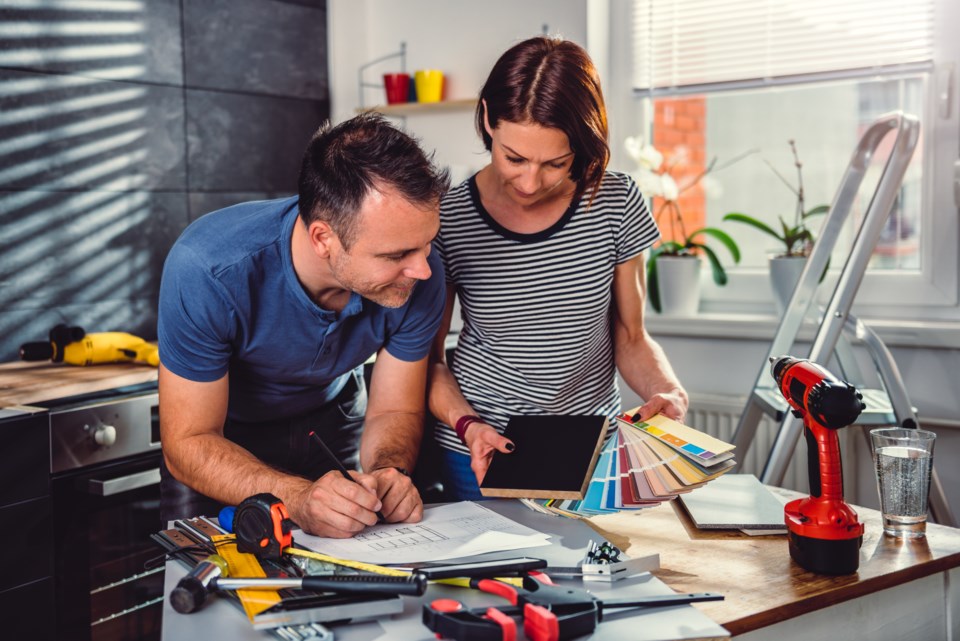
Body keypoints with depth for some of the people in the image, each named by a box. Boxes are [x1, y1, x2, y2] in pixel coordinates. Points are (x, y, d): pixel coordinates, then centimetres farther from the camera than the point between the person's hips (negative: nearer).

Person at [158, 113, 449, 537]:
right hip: (227, 436, -1)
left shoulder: (419, 275, -25)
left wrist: (389, 471, -34)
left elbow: (395, 410, -12)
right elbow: (189, 443, -30)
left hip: (334, 420, 2)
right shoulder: (206, 270, -35)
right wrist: (299, 498, -46)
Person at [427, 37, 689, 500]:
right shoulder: (448, 219, -9)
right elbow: (429, 357, 0)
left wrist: (668, 392, -14)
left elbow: (630, 338, 5)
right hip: (483, 452, -1)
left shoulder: (615, 204, -5)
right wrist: (466, 424, -18)